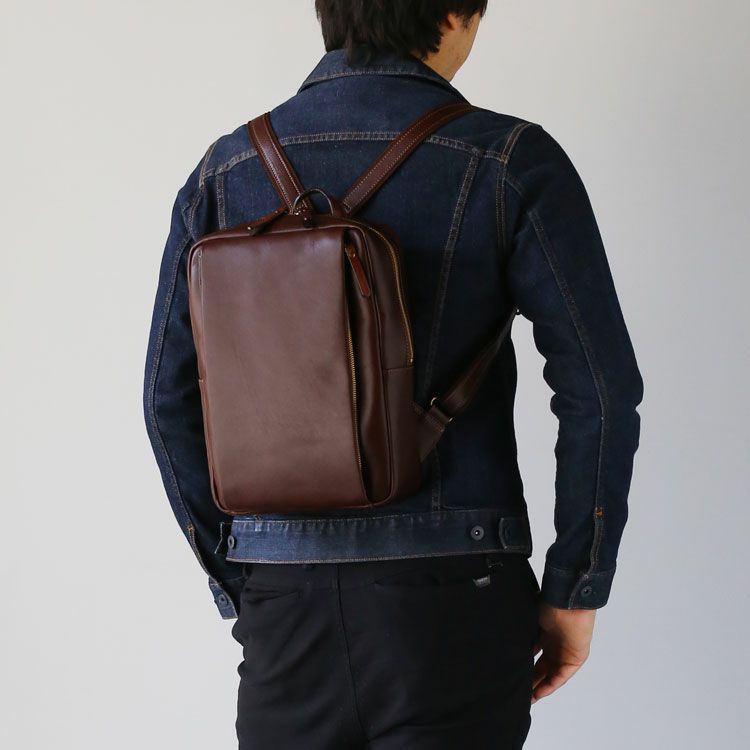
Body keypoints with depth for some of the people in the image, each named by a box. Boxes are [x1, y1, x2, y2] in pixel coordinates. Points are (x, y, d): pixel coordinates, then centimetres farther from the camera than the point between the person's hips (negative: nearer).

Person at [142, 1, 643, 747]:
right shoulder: (510, 161, -7)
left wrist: (242, 594, 12)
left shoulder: (225, 170, 4)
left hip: (291, 602, 3)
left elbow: (173, 401, 4)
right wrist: (575, 594, 0)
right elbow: (601, 391, -11)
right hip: (453, 598, -3)